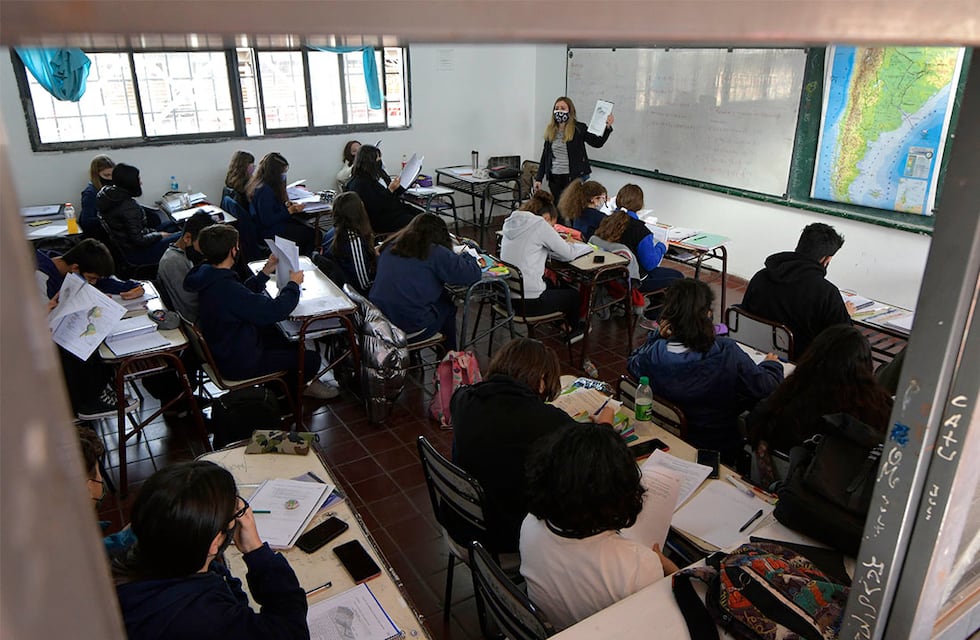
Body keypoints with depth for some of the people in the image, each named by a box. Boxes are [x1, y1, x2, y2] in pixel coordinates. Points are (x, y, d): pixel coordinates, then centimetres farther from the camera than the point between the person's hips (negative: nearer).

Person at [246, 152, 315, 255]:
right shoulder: (265, 190, -25)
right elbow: (267, 221, -25)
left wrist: (287, 204, 2)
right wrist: (290, 211, -18)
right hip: (268, 232, -10)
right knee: (310, 234, -11)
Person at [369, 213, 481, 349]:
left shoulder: (389, 246, 8)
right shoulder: (435, 252, -10)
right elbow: (473, 274, -9)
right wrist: (465, 256, 14)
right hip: (410, 330, -6)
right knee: (447, 305, 22)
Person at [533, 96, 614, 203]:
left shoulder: (579, 128, -1)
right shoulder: (550, 131, 10)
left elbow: (597, 142, -8)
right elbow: (545, 155, 13)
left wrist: (608, 127, -23)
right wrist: (538, 178, 11)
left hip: (574, 178, -4)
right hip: (554, 178, 4)